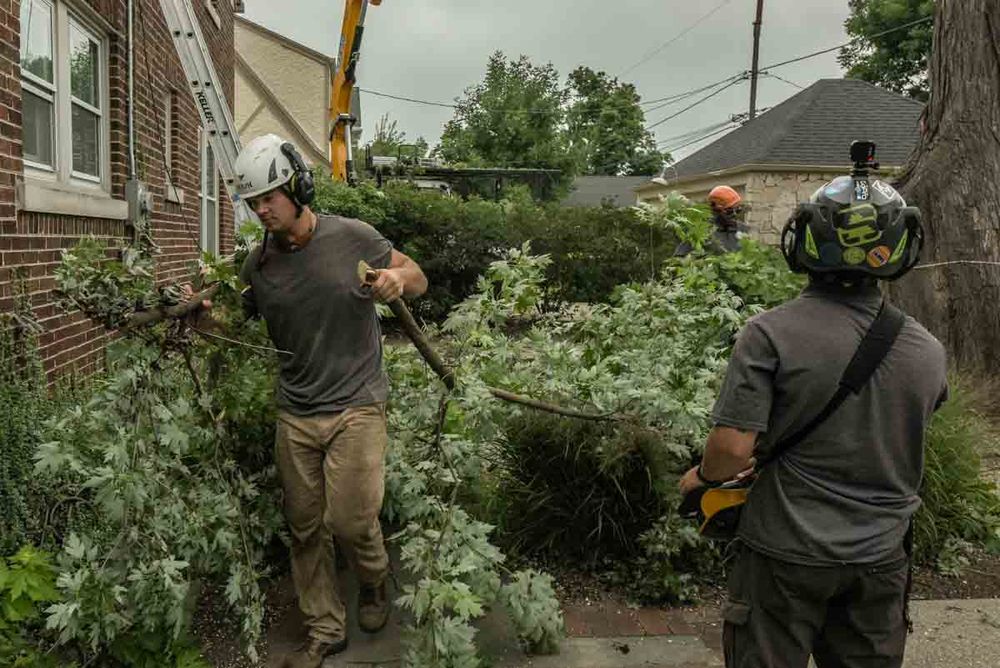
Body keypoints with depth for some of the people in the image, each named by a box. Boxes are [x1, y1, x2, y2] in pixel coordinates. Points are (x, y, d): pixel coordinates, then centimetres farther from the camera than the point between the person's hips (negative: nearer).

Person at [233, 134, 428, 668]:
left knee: (349, 521, -5)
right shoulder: (258, 264, 2)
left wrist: (398, 278, -20)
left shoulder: (352, 238, -7)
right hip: (294, 414, 4)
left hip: (355, 406, -4)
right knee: (305, 528, 10)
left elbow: (417, 279, 4)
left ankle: (375, 580, 30)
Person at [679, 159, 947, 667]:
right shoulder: (928, 352, -3)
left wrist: (702, 477, 0)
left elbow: (733, 448, -23)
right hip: (882, 559, 4)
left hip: (787, 554, -4)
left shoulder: (770, 334, -19)